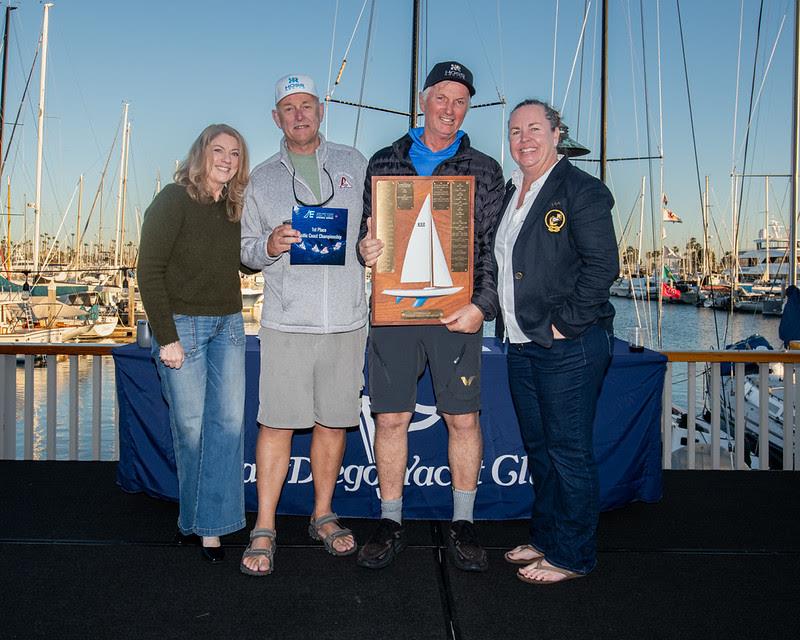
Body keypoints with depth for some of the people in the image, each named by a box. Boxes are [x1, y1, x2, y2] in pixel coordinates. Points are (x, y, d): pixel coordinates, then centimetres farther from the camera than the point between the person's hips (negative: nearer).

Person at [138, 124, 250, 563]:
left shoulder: (234, 209, 11)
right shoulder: (174, 200, -7)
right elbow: (149, 271, -12)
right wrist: (166, 337, -15)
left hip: (228, 324, 6)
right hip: (182, 324, -6)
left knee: (229, 421, -1)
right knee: (190, 426, -2)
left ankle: (209, 524, 7)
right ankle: (195, 518, 17)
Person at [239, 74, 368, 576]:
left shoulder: (354, 164, 12)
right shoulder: (262, 178, 11)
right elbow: (246, 249, 10)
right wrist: (269, 246, -10)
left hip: (346, 318, 1)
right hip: (287, 321, -1)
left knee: (334, 421, 8)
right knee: (277, 422, -3)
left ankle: (323, 515, 24)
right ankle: (264, 530, 8)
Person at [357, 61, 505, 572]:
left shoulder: (485, 172, 8)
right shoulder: (384, 163, 11)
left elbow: (493, 247, 3)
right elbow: (365, 229, 14)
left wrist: (482, 305, -10)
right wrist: (364, 249, -10)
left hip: (456, 313, -1)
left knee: (463, 418, 5)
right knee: (390, 418, 5)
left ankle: (463, 524, 21)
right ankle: (391, 523, 21)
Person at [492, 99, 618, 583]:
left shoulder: (582, 189, -9)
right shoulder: (511, 193, 16)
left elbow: (603, 267, -16)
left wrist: (562, 325, -16)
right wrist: (502, 315, 12)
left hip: (569, 345, -8)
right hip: (523, 344, 8)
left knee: (569, 452, 0)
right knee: (539, 448, 17)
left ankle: (572, 556, 14)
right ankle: (546, 538, 32)